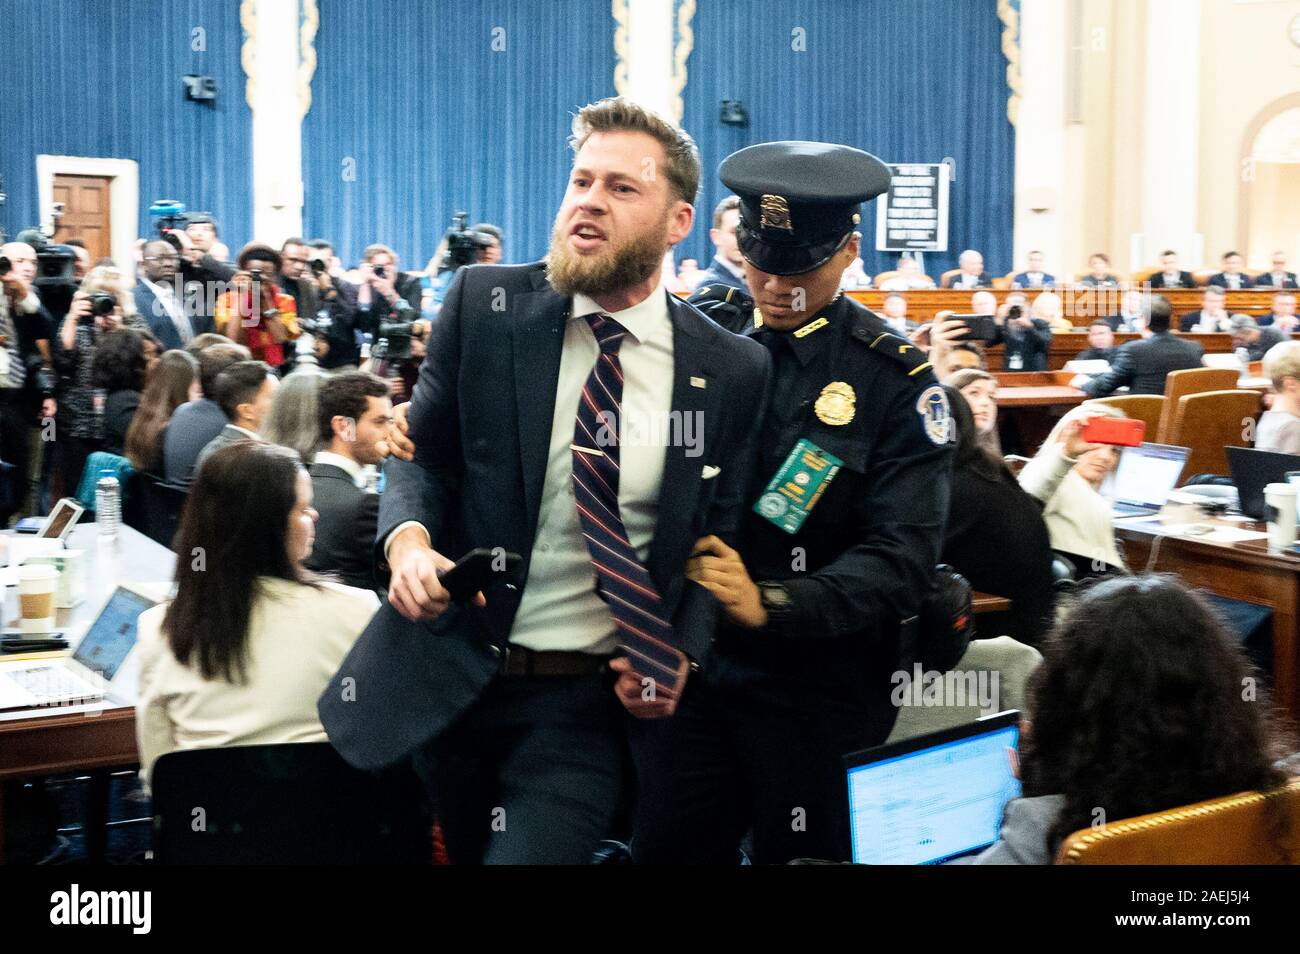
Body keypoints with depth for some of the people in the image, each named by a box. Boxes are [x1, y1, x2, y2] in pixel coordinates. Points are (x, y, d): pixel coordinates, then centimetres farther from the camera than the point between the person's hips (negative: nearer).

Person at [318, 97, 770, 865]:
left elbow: (723, 538, 5)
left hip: (588, 706, -1)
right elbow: (423, 452, 5)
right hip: (446, 679, 2)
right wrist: (408, 538, -16)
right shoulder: (484, 305, -3)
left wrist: (682, 655, -10)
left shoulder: (732, 371, -3)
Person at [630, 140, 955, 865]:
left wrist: (771, 604, -26)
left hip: (818, 690, -2)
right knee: (667, 851, 10)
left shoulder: (895, 379, -7)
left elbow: (903, 556, -15)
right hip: (686, 672, 3)